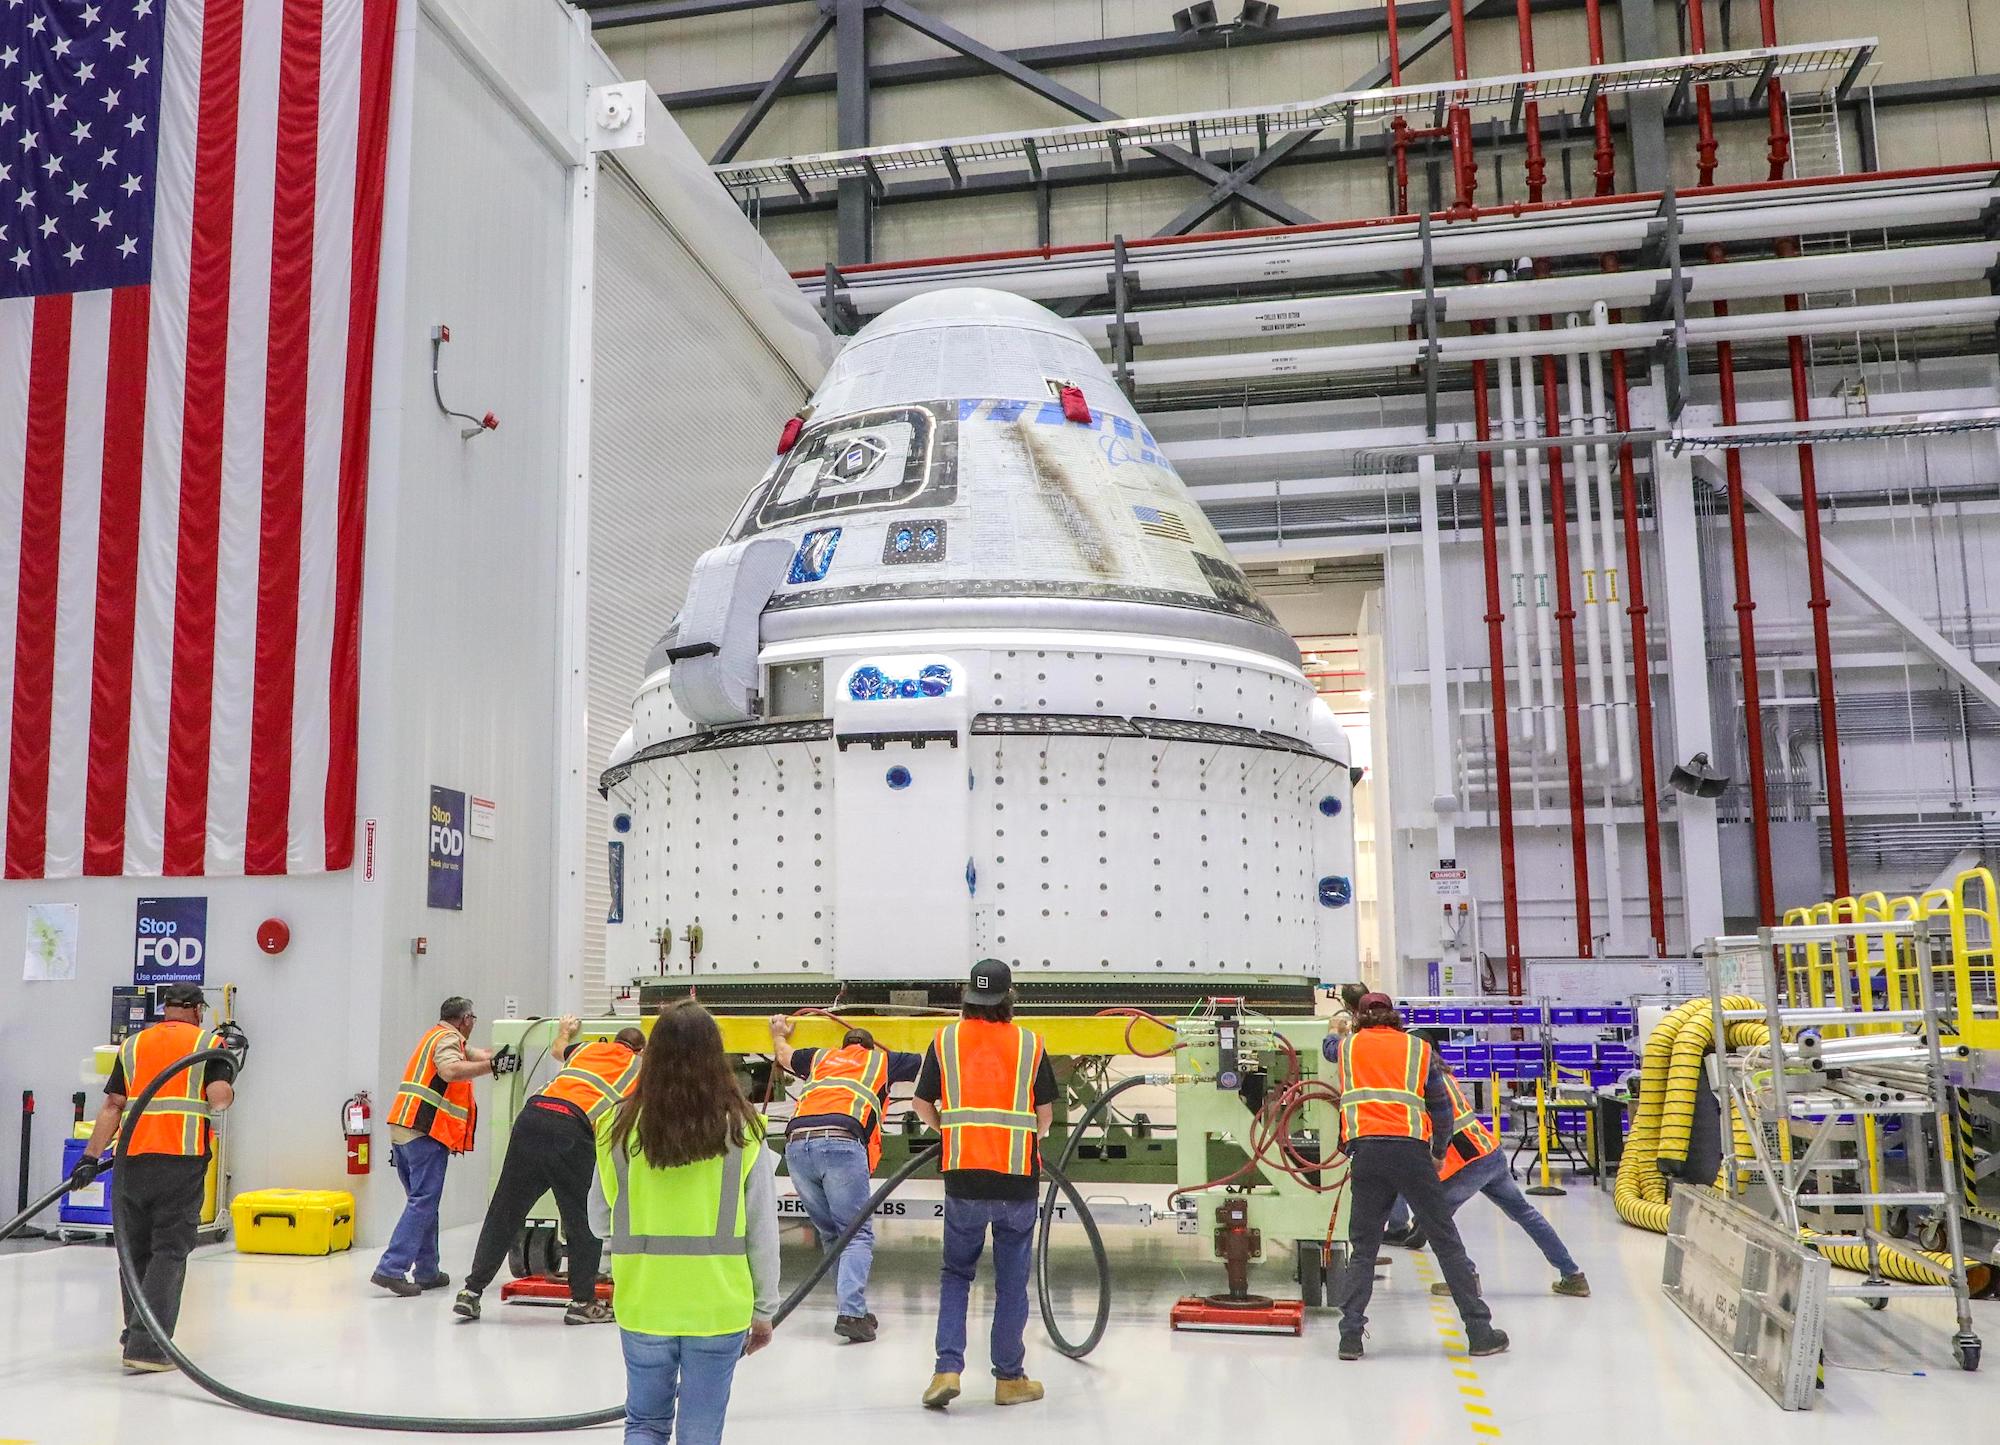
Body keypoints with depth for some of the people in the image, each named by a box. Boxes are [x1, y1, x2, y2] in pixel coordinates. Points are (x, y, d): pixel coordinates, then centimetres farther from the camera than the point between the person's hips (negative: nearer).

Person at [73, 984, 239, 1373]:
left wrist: (91, 1157, 6)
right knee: (169, 1252, -1)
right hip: (183, 1159, -4)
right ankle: (146, 1348, -8)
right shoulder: (210, 1042, 4)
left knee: (134, 1249, 16)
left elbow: (111, 1107, 7)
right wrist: (229, 1092, 12)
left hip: (133, 1159, 4)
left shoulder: (132, 1045, 14)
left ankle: (137, 1333, 29)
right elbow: (220, 1099, -10)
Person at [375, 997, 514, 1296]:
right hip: (425, 1133, -10)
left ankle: (427, 1272, 18)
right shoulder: (448, 1039, -5)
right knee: (423, 1203, -9)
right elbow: (451, 1071, -27)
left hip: (401, 1130, 10)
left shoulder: (437, 1036, 24)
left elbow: (474, 1054, 32)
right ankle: (390, 1269, -15)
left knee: (422, 1202, 14)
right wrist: (493, 1066, -33)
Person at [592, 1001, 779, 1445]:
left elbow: (599, 1222, 4)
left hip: (643, 1305, 1)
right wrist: (763, 1310, 9)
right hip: (719, 1307, -1)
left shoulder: (622, 1128, -7)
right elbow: (763, 1231, -3)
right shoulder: (741, 1129, -9)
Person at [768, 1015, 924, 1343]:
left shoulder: (822, 1057, 34)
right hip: (842, 1143, -4)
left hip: (796, 1145, 4)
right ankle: (850, 1312, -17)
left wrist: (779, 1033, 75)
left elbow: (784, 1055, 54)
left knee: (830, 1234, 16)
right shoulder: (881, 1060, 25)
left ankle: (852, 1307, 14)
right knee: (857, 1235, -2)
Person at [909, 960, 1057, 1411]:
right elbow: (1045, 1115, 3)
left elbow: (923, 1105, 6)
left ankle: (948, 1369, 5)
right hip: (1018, 1176, 0)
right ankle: (1009, 1378, 19)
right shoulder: (1030, 1045, 1)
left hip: (963, 1175, 0)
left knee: (956, 1273, 16)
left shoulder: (945, 1040, 1)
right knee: (1012, 1280, 11)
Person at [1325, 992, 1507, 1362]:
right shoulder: (1418, 1049, 15)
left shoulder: (1347, 1047, 17)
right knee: (1447, 1243, 8)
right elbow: (1442, 1108, 14)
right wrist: (1440, 1154, 28)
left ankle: (1351, 1334, 2)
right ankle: (1479, 1332, 10)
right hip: (1412, 1151, -1)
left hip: (1366, 1151, 1)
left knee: (1363, 1248, 10)